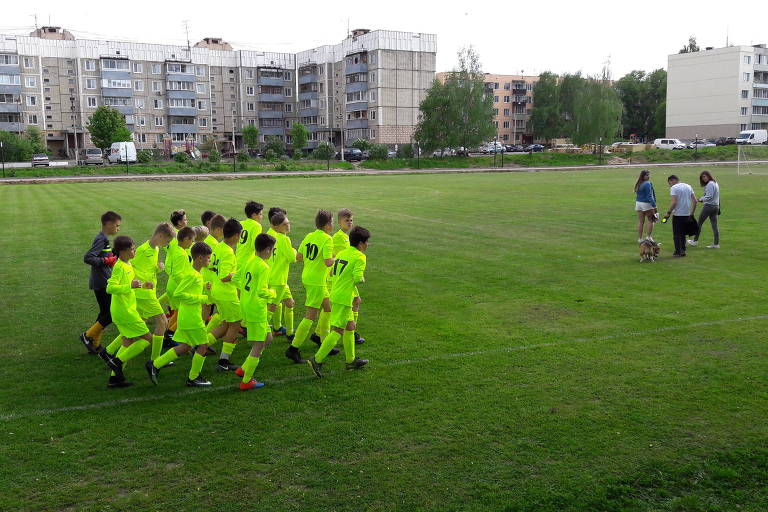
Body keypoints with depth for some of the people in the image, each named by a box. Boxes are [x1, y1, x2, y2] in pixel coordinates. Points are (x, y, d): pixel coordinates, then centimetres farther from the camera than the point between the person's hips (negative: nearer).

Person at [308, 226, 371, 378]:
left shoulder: (341, 253, 13)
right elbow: (357, 278, -19)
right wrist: (362, 279, 1)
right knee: (338, 331, -6)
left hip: (335, 294, 9)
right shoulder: (360, 257, -11)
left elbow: (334, 272, 13)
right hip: (344, 298, -9)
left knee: (350, 325, 19)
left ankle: (351, 360, 27)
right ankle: (317, 359, -9)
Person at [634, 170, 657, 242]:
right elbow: (649, 196, -18)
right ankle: (649, 237, 6)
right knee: (651, 221, 8)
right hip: (647, 204, -7)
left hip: (638, 203, 7)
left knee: (640, 222, 8)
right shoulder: (647, 184, -14)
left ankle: (640, 238, 10)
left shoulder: (638, 184, 8)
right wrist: (654, 205, -16)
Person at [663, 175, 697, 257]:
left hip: (677, 214, -7)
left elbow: (674, 202, -19)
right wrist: (692, 213, 16)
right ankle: (683, 250, 18)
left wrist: (668, 212, -11)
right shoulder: (688, 186, 12)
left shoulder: (674, 188, -9)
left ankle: (678, 252, 3)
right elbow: (695, 201, 10)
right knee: (683, 233, 17)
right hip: (687, 214, 7)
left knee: (676, 234, 3)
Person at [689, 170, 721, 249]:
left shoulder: (710, 184, -14)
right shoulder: (715, 183, 16)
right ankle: (716, 244, 4)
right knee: (714, 226, 6)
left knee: (699, 223, 5)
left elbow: (709, 197, -19)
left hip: (709, 206, -9)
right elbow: (715, 196, 17)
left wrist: (701, 199, -5)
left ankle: (695, 241, 13)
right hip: (716, 206, 9)